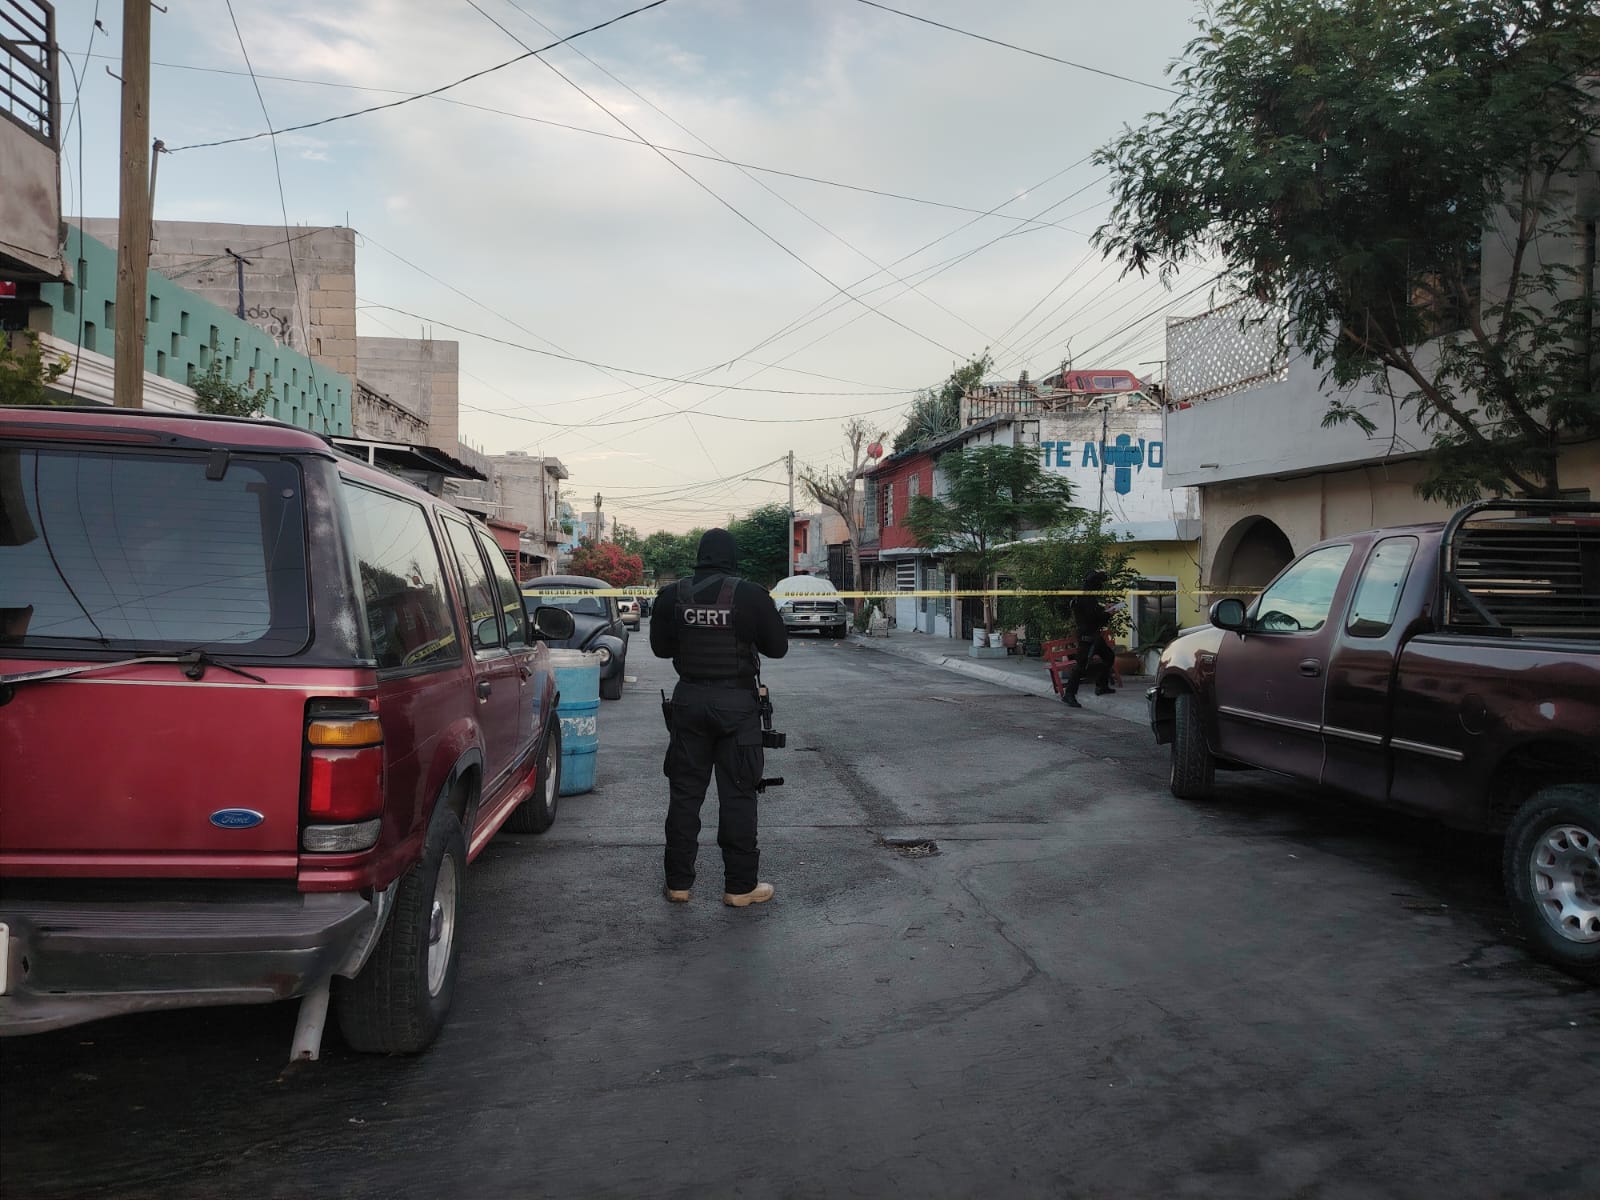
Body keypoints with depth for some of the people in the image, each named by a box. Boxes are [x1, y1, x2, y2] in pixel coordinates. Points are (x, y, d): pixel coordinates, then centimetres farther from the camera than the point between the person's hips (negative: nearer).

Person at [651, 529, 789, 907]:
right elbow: (778, 646, -2)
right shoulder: (750, 596, -11)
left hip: (689, 698, 3)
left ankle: (678, 882, 17)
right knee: (737, 794, 4)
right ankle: (740, 886, 8)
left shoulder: (672, 595, -2)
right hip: (736, 701, -3)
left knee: (685, 791, 11)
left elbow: (661, 647, 8)